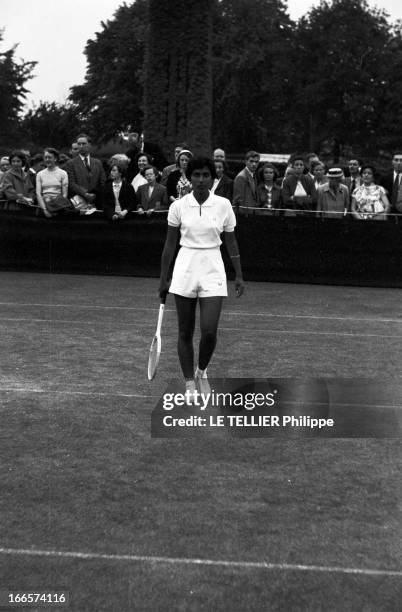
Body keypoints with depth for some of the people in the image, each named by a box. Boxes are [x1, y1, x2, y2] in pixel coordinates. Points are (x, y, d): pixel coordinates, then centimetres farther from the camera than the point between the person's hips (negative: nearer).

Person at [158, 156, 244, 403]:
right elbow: (170, 244, 4)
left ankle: (202, 372, 19)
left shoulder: (223, 205, -1)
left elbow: (231, 241, 6)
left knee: (210, 331, -10)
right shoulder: (178, 206, -2)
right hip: (185, 269, 1)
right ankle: (190, 385, 19)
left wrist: (239, 275, 4)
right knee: (185, 332, 5)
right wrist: (163, 278, 4)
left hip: (213, 270, 0)